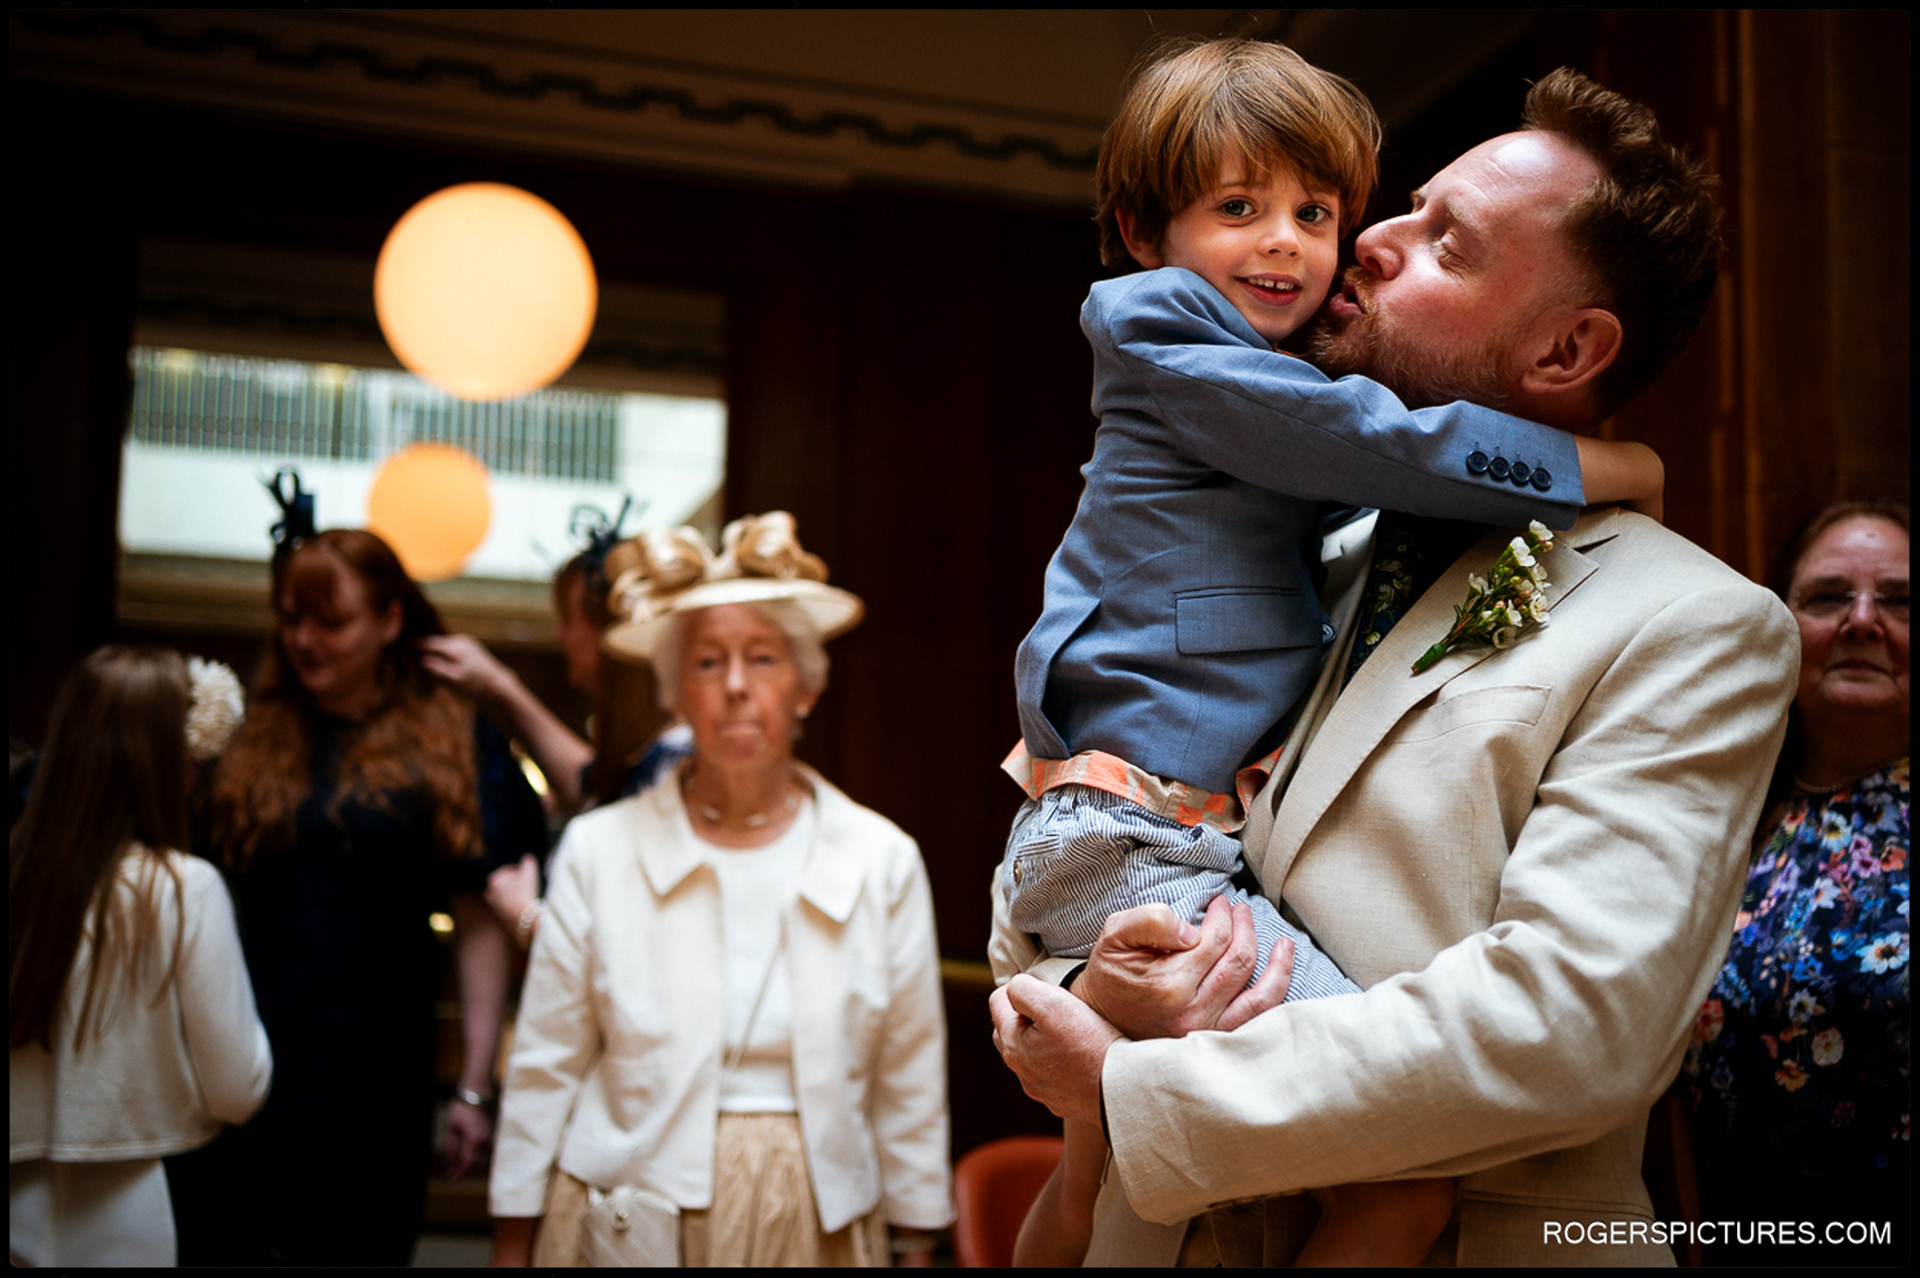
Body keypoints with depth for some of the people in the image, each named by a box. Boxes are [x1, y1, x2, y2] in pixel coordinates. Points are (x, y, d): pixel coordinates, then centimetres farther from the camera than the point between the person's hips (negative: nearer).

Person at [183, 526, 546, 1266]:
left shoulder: (451, 745, -2)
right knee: (231, 1240, 7)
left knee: (356, 1244, 11)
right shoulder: (252, 739, 6)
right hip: (245, 1067, 2)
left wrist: (474, 1087, -7)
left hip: (373, 1078, -2)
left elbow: (479, 922, -5)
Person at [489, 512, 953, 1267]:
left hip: (812, 1224, 1)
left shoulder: (882, 860, -3)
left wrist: (917, 1247, 5)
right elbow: (543, 1070, 0)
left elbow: (910, 1084, 2)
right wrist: (511, 1247, 3)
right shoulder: (600, 850, -5)